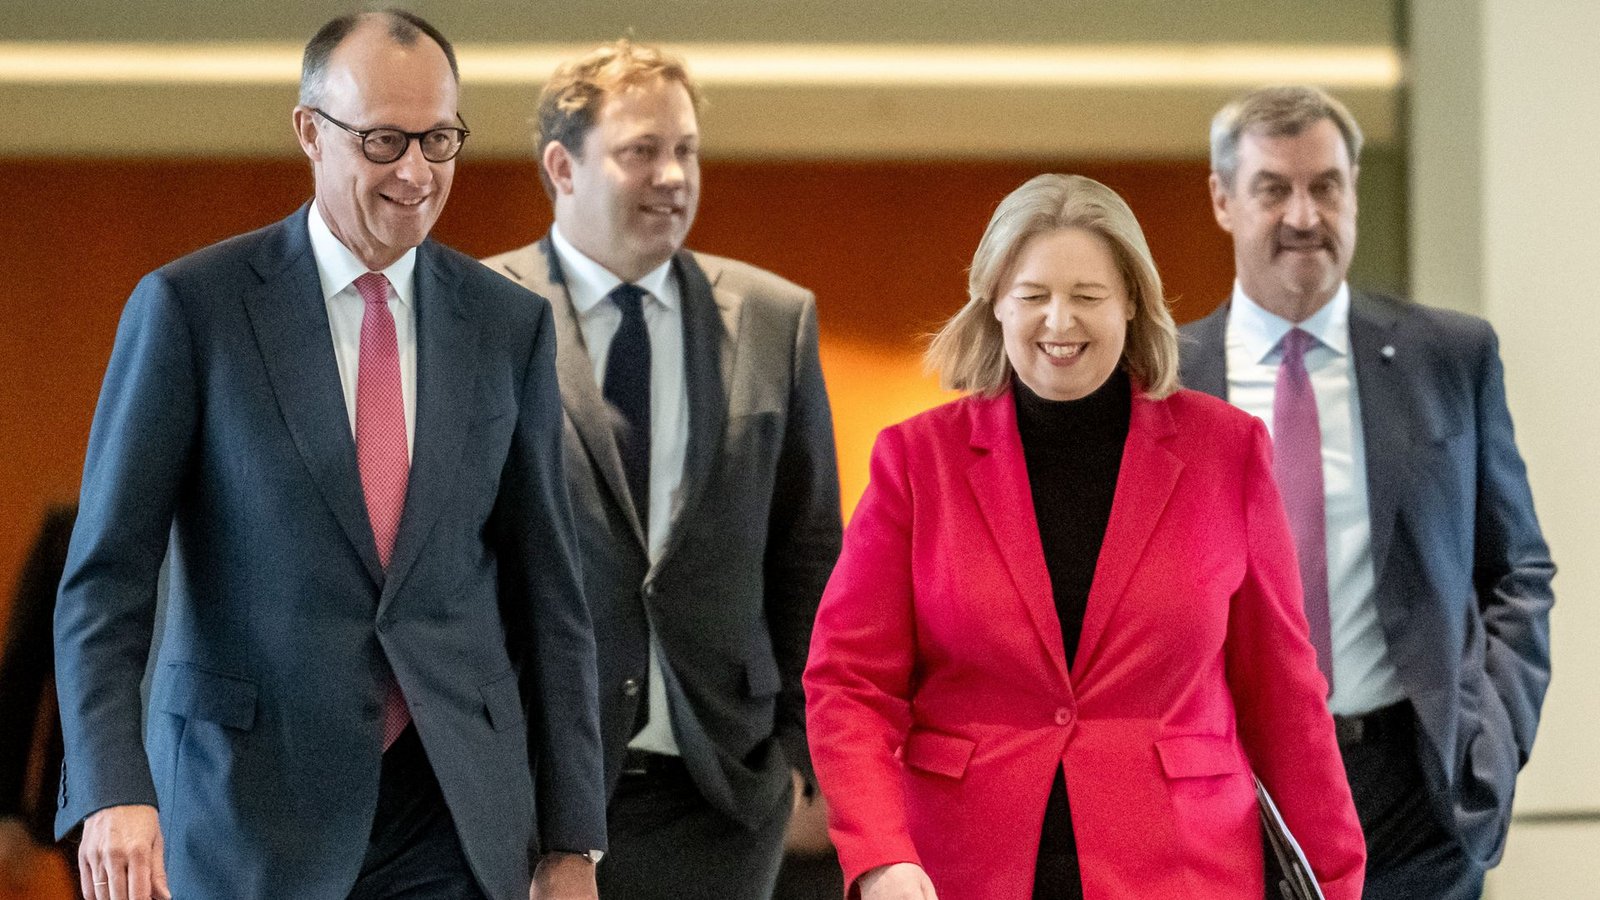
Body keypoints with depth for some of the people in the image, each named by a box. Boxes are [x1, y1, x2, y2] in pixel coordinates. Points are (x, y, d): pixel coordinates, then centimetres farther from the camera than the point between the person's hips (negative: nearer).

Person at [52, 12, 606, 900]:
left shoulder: (508, 325, 7)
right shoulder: (190, 307, -4)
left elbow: (545, 590, 10)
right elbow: (106, 576, -7)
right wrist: (112, 791, -21)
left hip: (453, 820, 3)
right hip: (249, 808, -2)